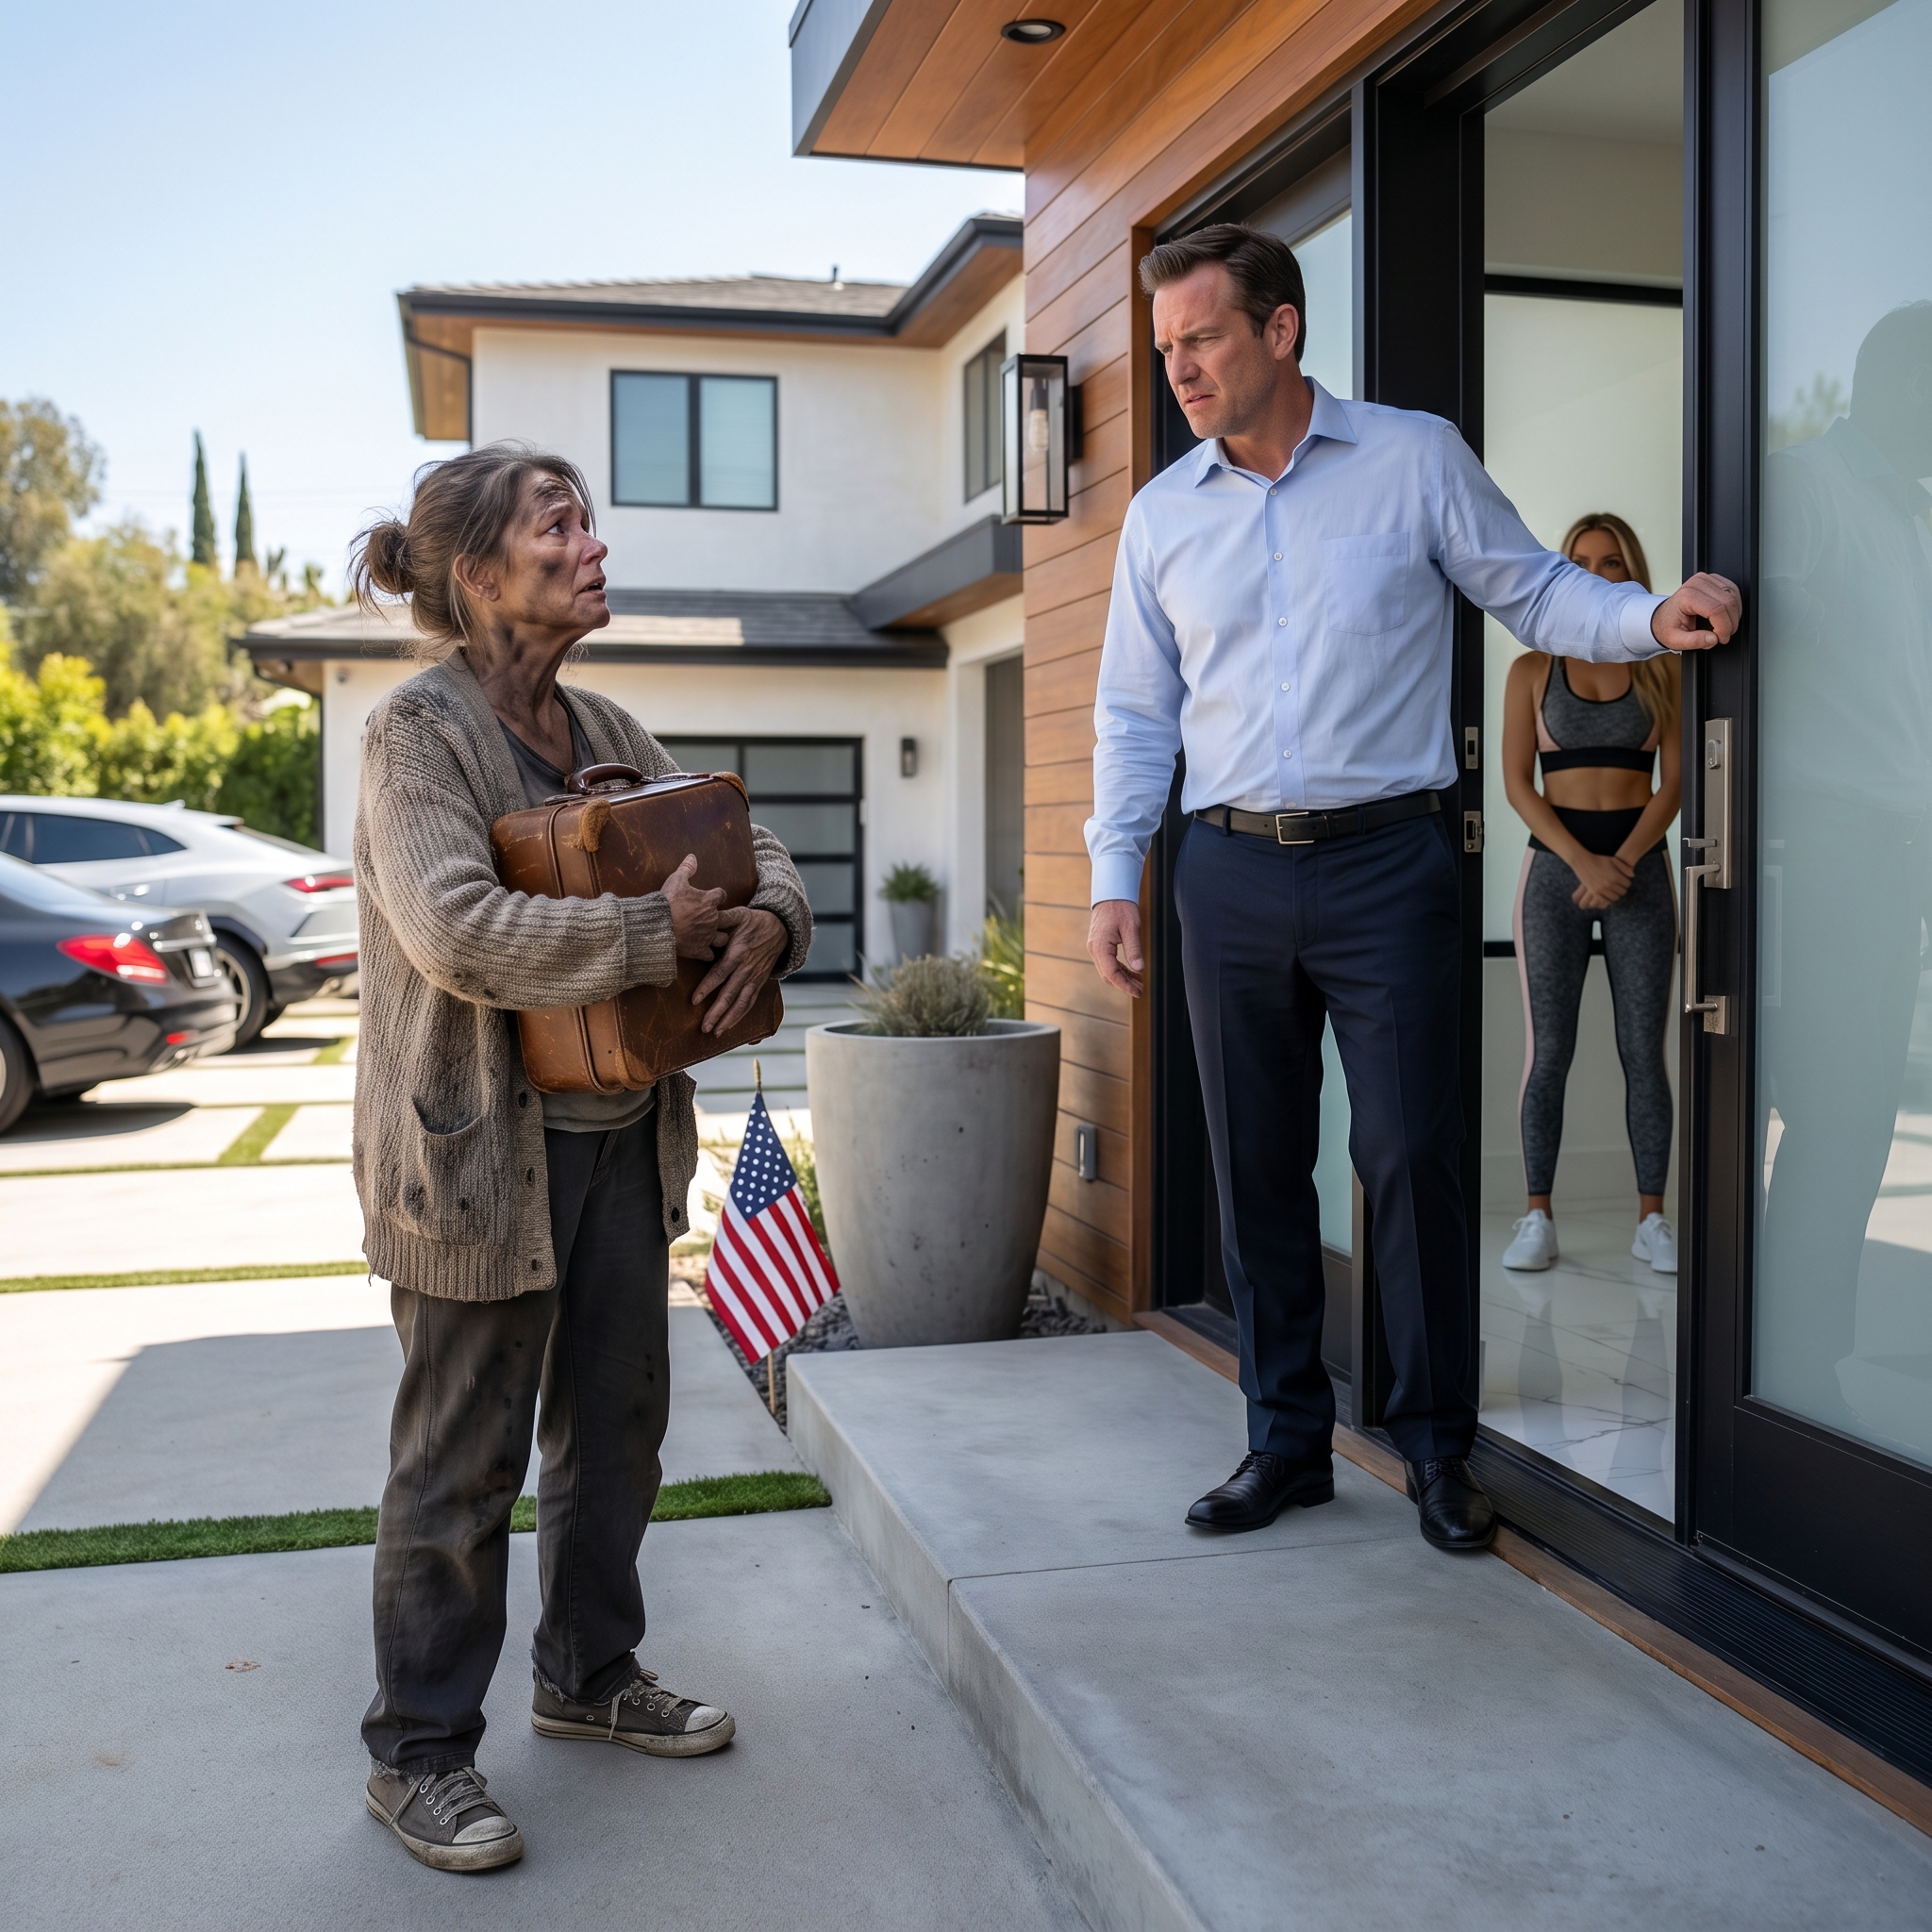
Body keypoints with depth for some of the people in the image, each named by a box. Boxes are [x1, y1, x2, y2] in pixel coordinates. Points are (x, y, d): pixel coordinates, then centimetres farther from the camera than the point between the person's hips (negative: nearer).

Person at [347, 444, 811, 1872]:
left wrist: (768, 922, -8)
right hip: (481, 1149, -7)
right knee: (464, 1458, 4)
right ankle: (421, 1753, 21)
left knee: (617, 1425, 18)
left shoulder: (609, 733, 10)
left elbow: (749, 848, 14)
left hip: (623, 1132, 8)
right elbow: (456, 929, -28)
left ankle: (590, 1674, 38)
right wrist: (660, 934, -27)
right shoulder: (419, 732, -13)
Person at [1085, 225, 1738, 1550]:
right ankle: (1290, 1438, 21)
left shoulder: (1415, 460, 3)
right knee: (1257, 1168, 7)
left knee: (1412, 1158, -4)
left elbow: (1531, 588, 9)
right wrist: (1114, 878, 7)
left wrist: (1649, 618, -11)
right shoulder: (1161, 516, 10)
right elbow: (1135, 714, 13)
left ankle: (1440, 1449, 12)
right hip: (1232, 874, 3)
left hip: (1388, 861, -3)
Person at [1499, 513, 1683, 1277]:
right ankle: (1538, 1219, 4)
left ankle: (1651, 1220, 7)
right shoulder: (1532, 669, 5)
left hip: (1641, 863, 1)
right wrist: (1583, 862, -13)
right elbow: (1517, 783, -1)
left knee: (1644, 1051, 1)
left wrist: (1625, 861, -12)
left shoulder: (1661, 668, 7)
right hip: (1555, 866, 0)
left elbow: (1675, 779, 2)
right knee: (1548, 1051, -2)